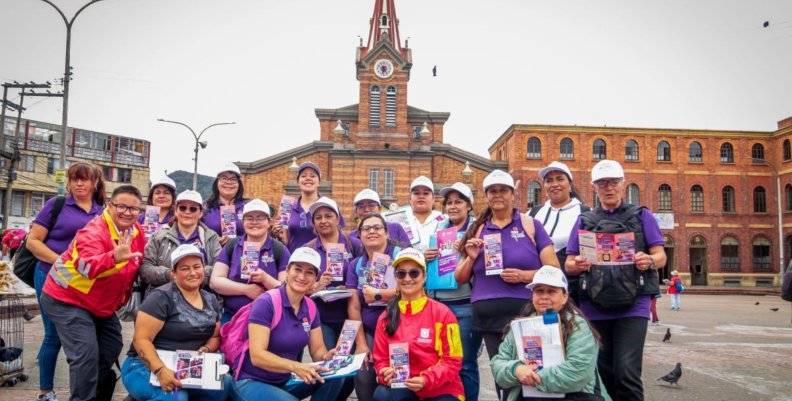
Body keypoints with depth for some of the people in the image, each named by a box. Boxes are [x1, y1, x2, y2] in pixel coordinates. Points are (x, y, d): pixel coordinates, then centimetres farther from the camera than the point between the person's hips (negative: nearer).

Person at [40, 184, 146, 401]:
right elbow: (87, 266, -47)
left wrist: (123, 295, 12)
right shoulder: (94, 232, -28)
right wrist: (114, 257, -65)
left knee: (111, 349, 16)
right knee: (86, 354, -18)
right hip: (66, 299, -8)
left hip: (100, 303, 8)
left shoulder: (137, 231, -5)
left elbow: (137, 265, 12)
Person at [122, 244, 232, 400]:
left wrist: (206, 349, -9)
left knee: (226, 383, -21)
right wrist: (160, 370, -30)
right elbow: (141, 339, -16)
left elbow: (216, 336, 15)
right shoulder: (162, 297, -11)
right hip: (148, 367, -6)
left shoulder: (211, 300, 9)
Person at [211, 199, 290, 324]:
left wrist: (266, 279, -21)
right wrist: (245, 289, -12)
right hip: (232, 316, 2)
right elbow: (214, 281, 0)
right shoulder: (231, 246, 8)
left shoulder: (280, 250, 1)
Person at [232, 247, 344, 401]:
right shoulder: (266, 303, -19)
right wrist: (294, 366, -39)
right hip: (252, 382, -6)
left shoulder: (310, 307, 1)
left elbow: (317, 349, 4)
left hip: (286, 381, 6)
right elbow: (257, 355, -25)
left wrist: (327, 357, -20)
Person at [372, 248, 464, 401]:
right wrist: (387, 373, -16)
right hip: (403, 387, 3)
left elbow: (452, 360, -5)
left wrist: (426, 380, -20)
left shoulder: (441, 313, -5)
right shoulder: (385, 317, 3)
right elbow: (381, 359, 7)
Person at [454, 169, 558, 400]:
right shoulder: (477, 231, 10)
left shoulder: (531, 225, 2)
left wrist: (525, 275, -18)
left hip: (527, 317, -3)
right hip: (489, 320, 3)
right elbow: (460, 279, 12)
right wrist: (471, 258, -7)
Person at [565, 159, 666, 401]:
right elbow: (569, 265, 8)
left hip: (632, 305, -2)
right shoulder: (584, 221, 11)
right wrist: (578, 265, -15)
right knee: (603, 373, 7)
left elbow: (661, 256, 3)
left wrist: (649, 261, -19)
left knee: (626, 372, -11)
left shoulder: (641, 216, 8)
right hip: (594, 306, 2)